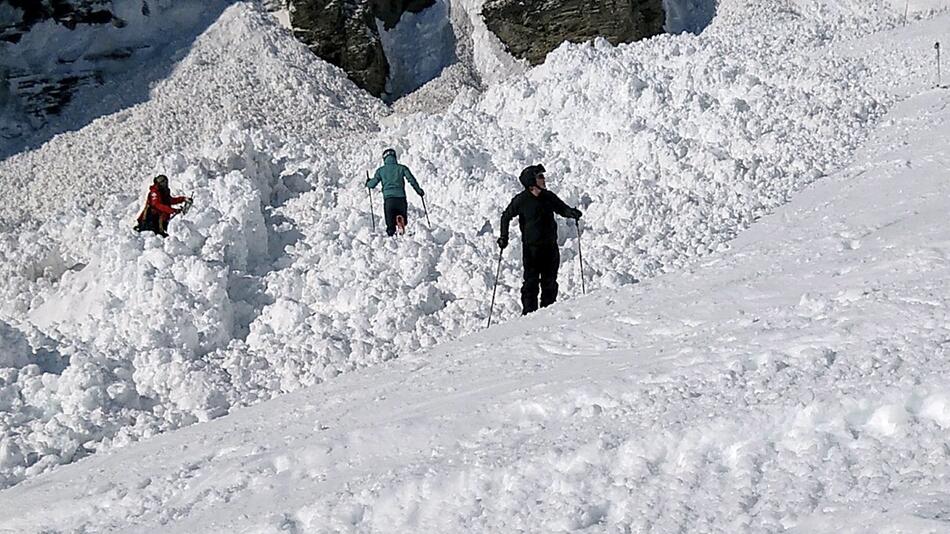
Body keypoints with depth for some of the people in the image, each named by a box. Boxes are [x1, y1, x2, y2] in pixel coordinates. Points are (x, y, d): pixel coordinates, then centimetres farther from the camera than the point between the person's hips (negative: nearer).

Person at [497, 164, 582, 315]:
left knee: (550, 283, 6)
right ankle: (529, 313, -1)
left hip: (550, 246, 4)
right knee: (531, 282, -6)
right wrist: (504, 237, 1)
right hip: (531, 247, -4)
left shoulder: (548, 197, 4)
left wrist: (572, 213, -5)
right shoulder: (521, 200, -5)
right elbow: (506, 217, 7)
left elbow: (563, 209, 17)